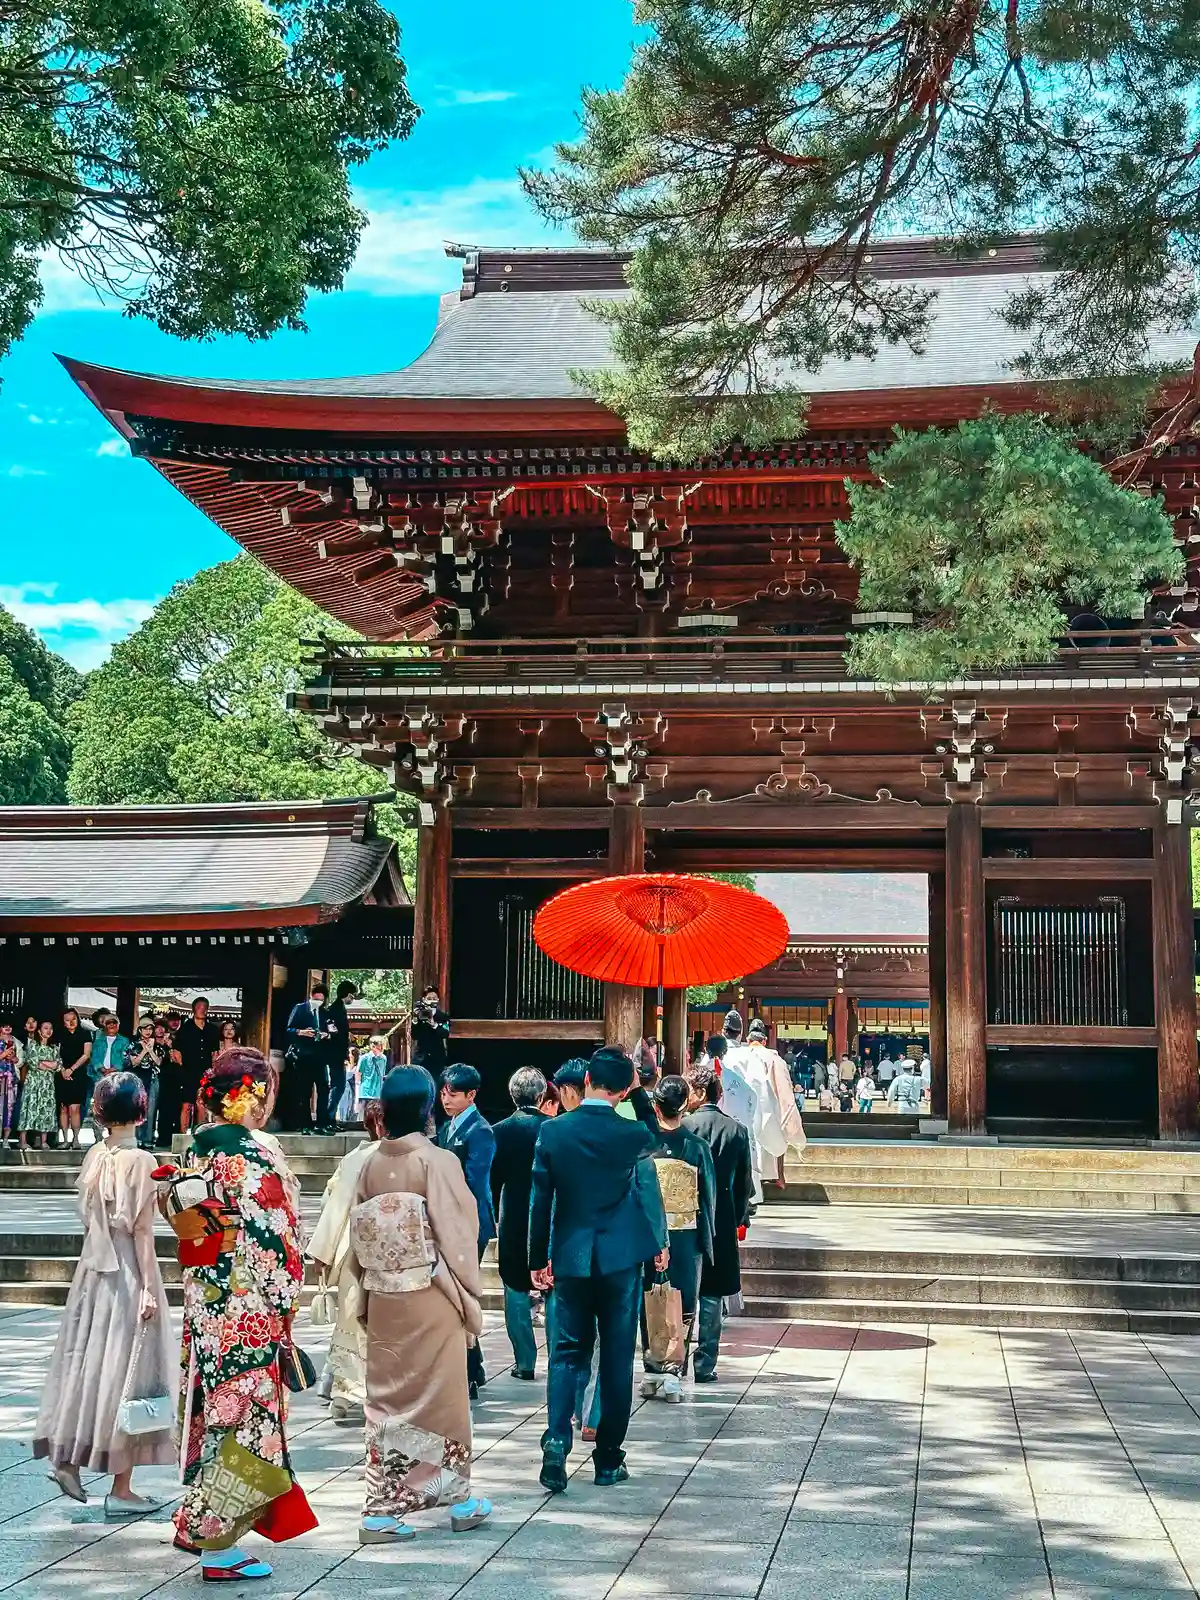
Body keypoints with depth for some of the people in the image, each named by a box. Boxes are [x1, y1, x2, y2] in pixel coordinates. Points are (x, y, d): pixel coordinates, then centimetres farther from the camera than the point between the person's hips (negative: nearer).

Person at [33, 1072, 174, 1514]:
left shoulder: (94, 1156, 4)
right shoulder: (141, 1161, -15)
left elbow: (88, 1218, 9)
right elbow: (141, 1230, -16)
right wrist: (149, 1288, -14)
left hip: (93, 1269, 6)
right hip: (127, 1272, -6)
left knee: (91, 1361, 17)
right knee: (126, 1370, 1)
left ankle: (67, 1457, 19)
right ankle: (121, 1490, 7)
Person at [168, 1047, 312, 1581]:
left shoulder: (197, 1149, 7)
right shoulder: (251, 1158, -18)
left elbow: (181, 1220, 13)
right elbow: (267, 1237, -18)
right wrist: (286, 1298, -9)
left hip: (204, 1297, 9)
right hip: (248, 1306, -8)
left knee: (215, 1406, 17)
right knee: (245, 1416, 0)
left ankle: (198, 1523, 25)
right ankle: (215, 1544, 4)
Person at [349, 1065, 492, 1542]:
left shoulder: (371, 1165, 0)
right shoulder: (437, 1162, -14)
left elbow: (359, 1242, 6)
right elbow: (456, 1236, -12)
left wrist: (367, 1297, 16)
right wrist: (470, 1298, -2)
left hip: (383, 1302, 4)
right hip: (431, 1301, -4)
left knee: (386, 1398, 10)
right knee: (438, 1396, 9)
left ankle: (382, 1509, 9)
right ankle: (458, 1498, 23)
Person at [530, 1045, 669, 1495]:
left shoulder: (552, 1131, -5)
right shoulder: (634, 1135, -8)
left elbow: (540, 1199, 0)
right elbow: (650, 1193, 5)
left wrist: (538, 1259, 10)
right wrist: (659, 1243, 22)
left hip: (570, 1256, 1)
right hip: (621, 1257, -1)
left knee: (567, 1353, 9)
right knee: (617, 1357, 8)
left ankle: (557, 1440, -12)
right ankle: (609, 1458, 13)